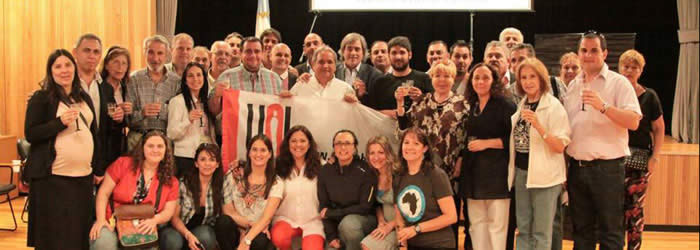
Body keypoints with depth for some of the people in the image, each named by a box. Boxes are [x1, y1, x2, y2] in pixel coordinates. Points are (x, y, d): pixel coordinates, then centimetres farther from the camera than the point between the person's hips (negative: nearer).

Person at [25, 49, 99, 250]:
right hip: (53, 178, -5)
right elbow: (30, 134, -9)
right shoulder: (41, 98, -2)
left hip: (84, 176, 5)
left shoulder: (84, 98, 14)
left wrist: (98, 169, 17)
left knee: (81, 232, 9)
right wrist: (60, 122, -21)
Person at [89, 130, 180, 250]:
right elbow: (104, 193, 1)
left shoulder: (171, 182, 7)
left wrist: (154, 220, -19)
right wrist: (100, 219, -13)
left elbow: (169, 211, 4)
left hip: (143, 229, 1)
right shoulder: (123, 163, 1)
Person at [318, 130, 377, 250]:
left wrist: (332, 213, -13)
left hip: (364, 219, -3)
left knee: (349, 222, -34)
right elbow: (323, 206, -1)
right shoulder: (325, 171, -3)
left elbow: (365, 207, -14)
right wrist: (331, 236, -12)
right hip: (336, 224, 4)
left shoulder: (366, 171, -15)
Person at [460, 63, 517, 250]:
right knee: (476, 222, 9)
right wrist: (461, 158, 12)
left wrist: (487, 143, -15)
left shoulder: (505, 105, -6)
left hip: (496, 171, -6)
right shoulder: (470, 106, 13)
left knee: (497, 223, -2)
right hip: (473, 171, 6)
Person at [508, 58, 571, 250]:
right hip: (520, 172, 6)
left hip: (544, 175, -6)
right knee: (523, 230, 12)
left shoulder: (553, 106, -8)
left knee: (541, 233, -2)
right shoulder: (522, 105, 12)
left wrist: (538, 126, -27)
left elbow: (559, 146, -15)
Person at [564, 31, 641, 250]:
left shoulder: (618, 83, -3)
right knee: (581, 230, 13)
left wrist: (603, 107, -27)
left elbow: (633, 122, -14)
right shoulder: (573, 85, 13)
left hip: (607, 167, -5)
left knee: (610, 231, 0)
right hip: (577, 166, 5)